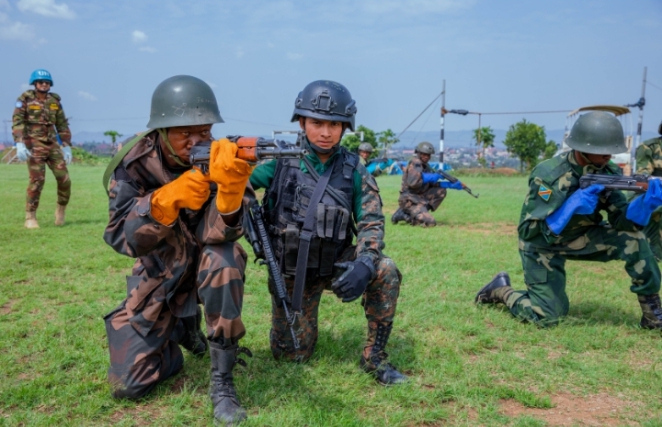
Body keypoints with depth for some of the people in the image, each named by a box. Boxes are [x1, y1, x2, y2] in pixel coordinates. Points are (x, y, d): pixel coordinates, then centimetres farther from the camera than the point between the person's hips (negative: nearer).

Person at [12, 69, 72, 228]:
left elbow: (62, 125, 15)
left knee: (64, 178, -3)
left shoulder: (55, 101, 12)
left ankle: (61, 210, 20)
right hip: (34, 146, -4)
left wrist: (66, 146, 10)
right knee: (37, 180, -11)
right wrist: (20, 144, -17)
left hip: (53, 145, 4)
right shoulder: (25, 99, 0)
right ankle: (30, 217, 0)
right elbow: (17, 122, -6)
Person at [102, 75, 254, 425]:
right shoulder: (134, 163, -17)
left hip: (204, 263, -1)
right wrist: (166, 200, -41)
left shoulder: (216, 160, -19)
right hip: (158, 273, 1)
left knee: (225, 259, -38)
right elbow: (121, 239, -23)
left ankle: (222, 381, -21)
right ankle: (182, 329, 26)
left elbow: (218, 235, -32)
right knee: (127, 383, -4)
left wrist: (231, 185, -52)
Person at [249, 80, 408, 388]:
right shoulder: (281, 161, -12)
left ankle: (374, 357, -8)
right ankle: (300, 317, 40)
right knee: (291, 355, 5)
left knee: (385, 271, -27)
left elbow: (371, 224, -12)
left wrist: (364, 264, -31)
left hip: (335, 264, 1)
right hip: (290, 272, 0)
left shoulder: (354, 171, -9)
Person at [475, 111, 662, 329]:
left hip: (580, 236, 5)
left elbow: (622, 222, -15)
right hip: (542, 243, -5)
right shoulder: (548, 175, -29)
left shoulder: (608, 174, -12)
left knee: (632, 237, -20)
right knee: (546, 317, -11)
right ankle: (501, 290, 17)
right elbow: (542, 233, -29)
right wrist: (572, 206, -44)